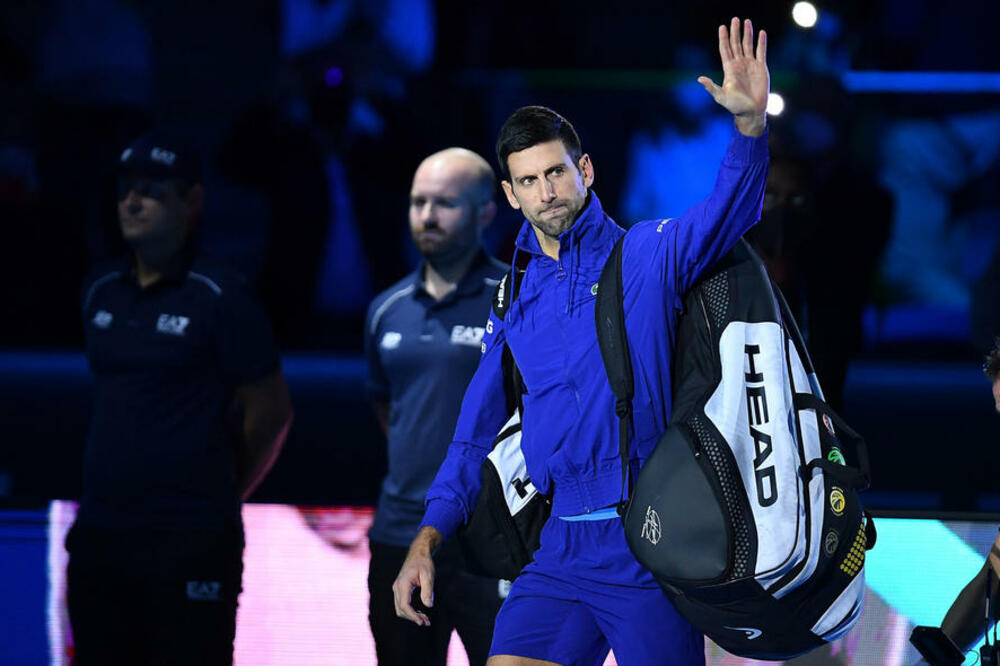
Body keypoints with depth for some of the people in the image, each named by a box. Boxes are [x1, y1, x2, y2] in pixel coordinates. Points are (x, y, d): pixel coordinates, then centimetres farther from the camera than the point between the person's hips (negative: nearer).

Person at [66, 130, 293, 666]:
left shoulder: (218, 297, -7)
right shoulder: (101, 291, 11)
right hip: (99, 535, 6)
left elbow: (271, 411, -4)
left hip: (191, 541, -6)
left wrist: (221, 493, 4)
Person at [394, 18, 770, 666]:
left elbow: (728, 210, -18)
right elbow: (478, 428, 19)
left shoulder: (646, 255, 1)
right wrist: (428, 539, 10)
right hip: (559, 553, 4)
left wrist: (750, 121, -37)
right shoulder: (515, 302, 15)